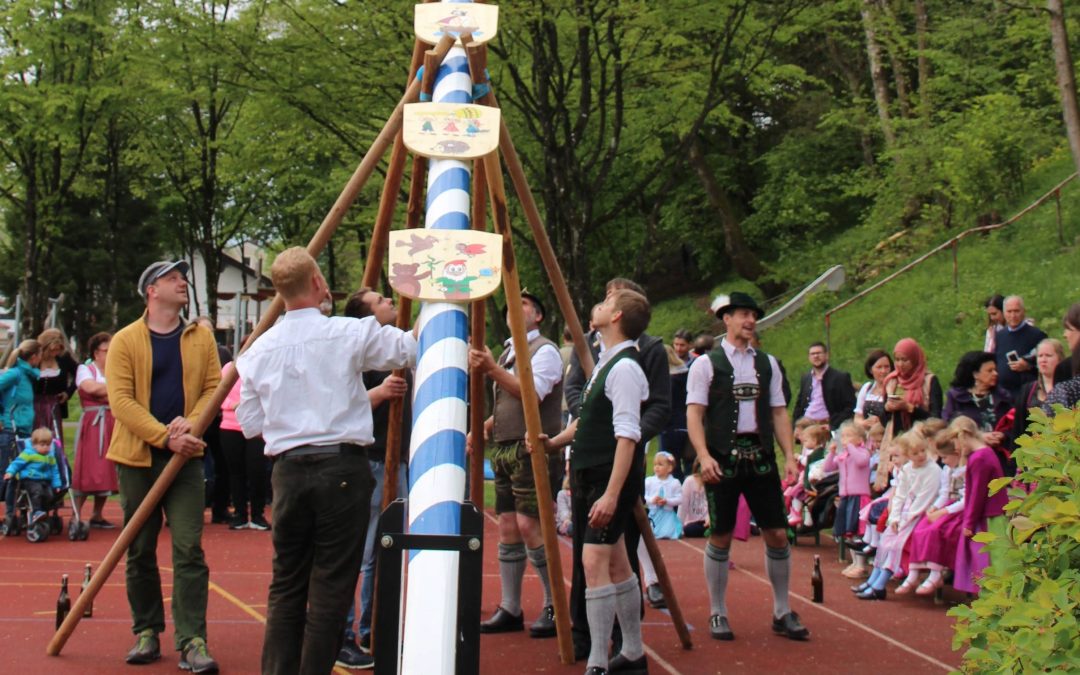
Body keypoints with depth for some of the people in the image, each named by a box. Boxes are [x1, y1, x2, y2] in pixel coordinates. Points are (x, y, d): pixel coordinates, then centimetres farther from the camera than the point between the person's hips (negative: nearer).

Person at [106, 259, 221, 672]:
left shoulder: (200, 337, 8)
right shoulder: (126, 340, -1)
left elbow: (214, 386, 7)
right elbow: (120, 399, -10)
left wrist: (191, 423, -13)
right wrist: (165, 437, -18)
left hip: (185, 458, 1)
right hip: (137, 457, -1)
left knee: (189, 549, -6)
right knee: (140, 552, 7)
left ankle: (192, 641, -6)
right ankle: (146, 632, 20)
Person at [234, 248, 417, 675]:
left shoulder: (259, 350, 5)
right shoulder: (348, 334, -7)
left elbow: (250, 423, 10)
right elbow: (410, 348, 1)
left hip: (288, 471, 4)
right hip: (341, 467, -4)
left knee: (286, 584, 12)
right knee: (331, 586, 1)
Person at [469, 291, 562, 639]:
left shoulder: (544, 350, -6)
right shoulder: (508, 352, 20)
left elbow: (532, 393, -21)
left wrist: (493, 370, -25)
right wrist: (482, 430, 13)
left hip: (532, 451, -9)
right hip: (504, 450, 9)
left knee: (529, 525, -13)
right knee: (508, 528, 7)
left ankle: (555, 606, -2)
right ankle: (509, 609, 12)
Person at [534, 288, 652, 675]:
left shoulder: (624, 368, -15)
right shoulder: (605, 362, 14)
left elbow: (627, 436, -21)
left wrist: (611, 494, -25)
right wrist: (556, 443, 14)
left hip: (611, 479, -10)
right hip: (590, 476, 10)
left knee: (595, 563, -14)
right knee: (616, 564, 14)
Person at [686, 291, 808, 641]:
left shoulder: (767, 363, 13)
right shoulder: (706, 364, -1)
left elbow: (779, 412, 13)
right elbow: (694, 414, -6)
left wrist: (789, 455, 2)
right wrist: (704, 455, -18)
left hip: (760, 458, 4)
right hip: (722, 459, -4)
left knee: (778, 534, 3)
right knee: (721, 537, 2)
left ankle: (782, 613, 17)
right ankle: (718, 615, 16)